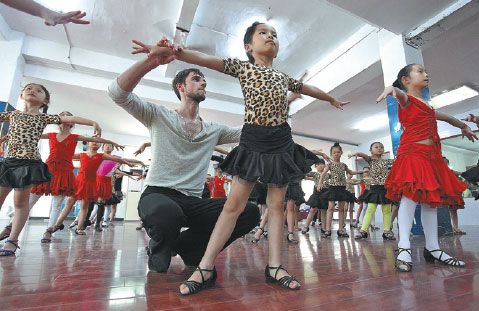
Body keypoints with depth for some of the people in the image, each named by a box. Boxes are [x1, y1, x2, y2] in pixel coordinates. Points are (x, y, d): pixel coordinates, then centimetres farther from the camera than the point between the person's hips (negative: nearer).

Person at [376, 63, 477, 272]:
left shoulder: (426, 106, 26)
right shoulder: (407, 99, 2)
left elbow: (443, 116, 44)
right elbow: (400, 93, -23)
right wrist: (391, 88, -47)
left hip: (431, 156, 9)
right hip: (412, 153, -8)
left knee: (431, 200, 7)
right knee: (410, 197, -18)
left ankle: (433, 248, 14)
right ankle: (404, 247, -17)